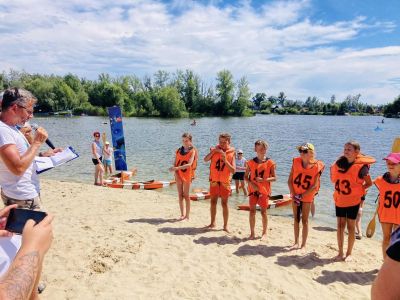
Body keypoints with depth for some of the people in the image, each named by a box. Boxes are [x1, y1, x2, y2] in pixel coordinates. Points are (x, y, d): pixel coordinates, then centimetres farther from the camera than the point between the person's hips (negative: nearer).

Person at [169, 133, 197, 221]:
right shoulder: (179, 150, 8)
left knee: (186, 195, -2)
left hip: (187, 174, -4)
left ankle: (187, 215, 6)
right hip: (178, 174, 4)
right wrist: (175, 171, -10)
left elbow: (189, 164, -20)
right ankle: (182, 214, 16)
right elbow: (175, 163, 7)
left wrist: (177, 168, -31)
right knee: (180, 195, 7)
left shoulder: (192, 151, -6)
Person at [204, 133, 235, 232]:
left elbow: (233, 170, -9)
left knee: (224, 203, 2)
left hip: (225, 181, -2)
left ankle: (225, 226, 11)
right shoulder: (214, 149, 2)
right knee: (213, 202, 10)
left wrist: (225, 160, -19)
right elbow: (205, 159, -15)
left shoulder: (231, 153, -3)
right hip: (214, 180, 2)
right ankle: (212, 223, 24)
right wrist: (214, 151, -24)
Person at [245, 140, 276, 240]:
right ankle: (252, 233, 14)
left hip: (264, 190, -1)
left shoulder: (270, 162, -4)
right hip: (253, 189, 2)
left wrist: (263, 180, -20)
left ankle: (264, 233, 20)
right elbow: (245, 176, 6)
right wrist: (251, 183, -12)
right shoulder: (251, 162, 2)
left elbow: (274, 178, -4)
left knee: (263, 211, 4)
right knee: (252, 211, 1)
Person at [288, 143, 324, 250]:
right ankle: (296, 242, 23)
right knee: (296, 219, 11)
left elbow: (314, 186, -15)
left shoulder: (316, 166, -14)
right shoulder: (296, 162, -5)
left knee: (304, 220, 4)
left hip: (307, 197, -3)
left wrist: (302, 196, -17)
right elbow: (290, 180, -2)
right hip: (295, 196, 3)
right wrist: (293, 194, -9)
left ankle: (303, 244, 15)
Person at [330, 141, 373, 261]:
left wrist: (358, 190, -7)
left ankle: (349, 253, 22)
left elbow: (369, 183, -3)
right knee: (340, 226, 9)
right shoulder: (339, 163, 0)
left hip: (353, 201, -4)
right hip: (339, 200, 4)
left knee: (350, 227, 8)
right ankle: (340, 252, 20)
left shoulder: (361, 166, -14)